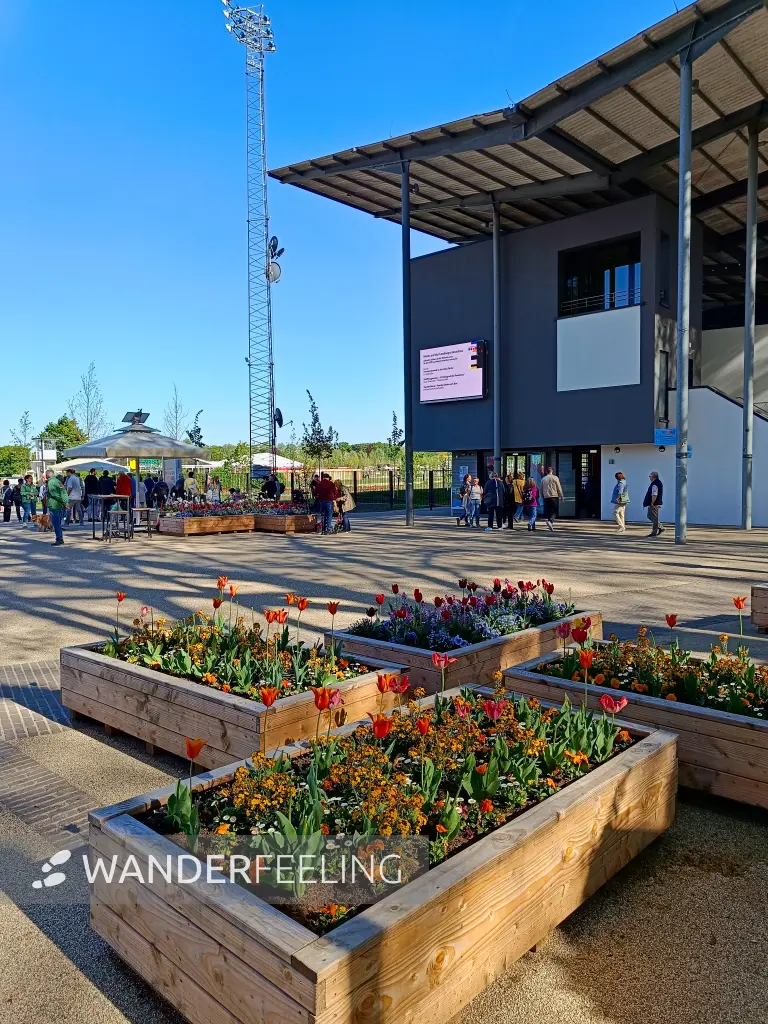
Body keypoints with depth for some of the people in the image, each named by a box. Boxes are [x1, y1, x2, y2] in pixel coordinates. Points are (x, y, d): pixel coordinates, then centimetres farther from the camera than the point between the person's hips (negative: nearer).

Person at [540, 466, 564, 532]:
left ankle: (550, 527, 8)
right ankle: (550, 521, -26)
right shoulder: (555, 478, -2)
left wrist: (543, 496, 24)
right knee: (554, 511, 0)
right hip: (554, 496, -4)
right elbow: (559, 488, -2)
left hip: (546, 497, 4)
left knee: (548, 511, 8)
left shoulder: (543, 479, 10)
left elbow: (541, 489, 15)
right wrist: (561, 496, 6)